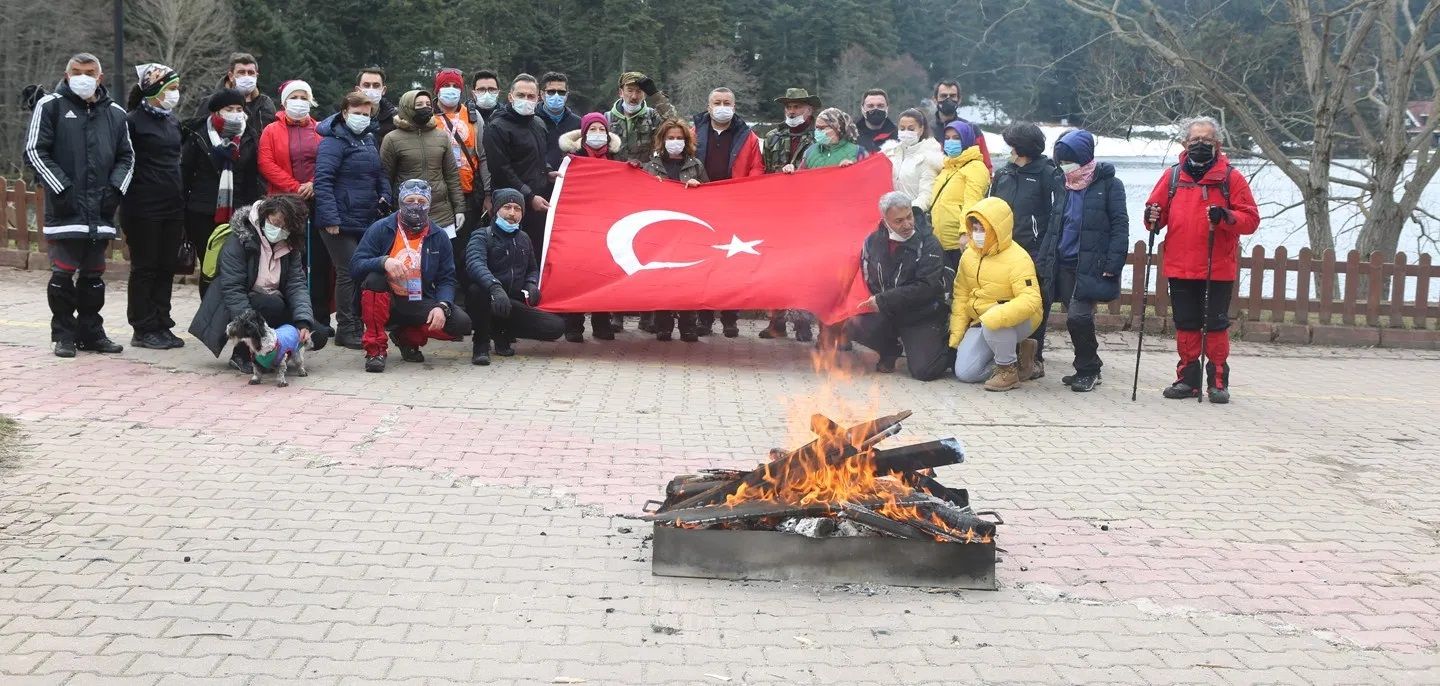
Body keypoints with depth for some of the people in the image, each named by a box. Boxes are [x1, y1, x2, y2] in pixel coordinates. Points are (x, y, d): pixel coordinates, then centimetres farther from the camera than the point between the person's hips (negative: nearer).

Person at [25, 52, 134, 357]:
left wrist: (115, 188, 3)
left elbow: (126, 157, 19)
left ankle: (92, 332, 18)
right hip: (64, 210, -4)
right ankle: (64, 335, 6)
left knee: (93, 275, 9)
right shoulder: (50, 106, 1)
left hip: (101, 210, 4)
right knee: (63, 274, -3)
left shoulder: (115, 113, 13)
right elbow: (34, 151, -3)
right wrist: (61, 188, -10)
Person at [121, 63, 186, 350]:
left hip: (172, 207, 7)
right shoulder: (134, 121, -9)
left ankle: (162, 325, 16)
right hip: (144, 207, -7)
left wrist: (182, 198, 18)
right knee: (145, 268, 0)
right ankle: (143, 330, 7)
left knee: (167, 267, 9)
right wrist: (126, 202, -13)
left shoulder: (173, 121, 14)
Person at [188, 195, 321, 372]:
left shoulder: (289, 247, 2)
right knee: (273, 304, -35)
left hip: (276, 306, 5)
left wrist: (303, 322, -25)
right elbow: (232, 289, -23)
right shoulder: (239, 240, -17)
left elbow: (297, 284, -7)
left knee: (317, 337, -14)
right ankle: (241, 355, -13)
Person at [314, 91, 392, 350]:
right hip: (342, 221, -8)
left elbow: (379, 172, 25)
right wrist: (330, 218, -22)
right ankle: (345, 330, 5)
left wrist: (384, 195, 7)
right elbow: (323, 180, -18)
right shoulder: (334, 141, -11)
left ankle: (357, 325, 22)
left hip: (367, 220, 8)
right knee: (348, 273, -4)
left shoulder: (369, 139, 14)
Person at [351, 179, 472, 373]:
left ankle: (408, 337, 8)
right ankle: (375, 349, -20)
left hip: (419, 304, 2)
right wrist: (384, 262, -33)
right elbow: (355, 266, -13)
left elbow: (446, 279, 1)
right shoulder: (381, 229, -5)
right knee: (374, 278, -35)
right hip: (386, 303, -2)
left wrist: (442, 307, -19)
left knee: (461, 323, -21)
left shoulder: (439, 237, 3)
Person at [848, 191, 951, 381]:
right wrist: (872, 302, -10)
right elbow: (866, 280, 10)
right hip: (885, 316, 4)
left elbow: (926, 288, -20)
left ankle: (948, 349, 18)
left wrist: (883, 301, -19)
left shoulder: (928, 244, -11)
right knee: (853, 325, -22)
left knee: (924, 371, -19)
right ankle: (890, 351, 10)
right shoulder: (872, 242, 2)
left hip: (923, 317, -4)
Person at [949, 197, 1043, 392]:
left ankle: (1009, 368, -14)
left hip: (1018, 321, -6)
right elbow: (961, 295, 9)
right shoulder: (969, 255, 0)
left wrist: (993, 318, -41)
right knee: (964, 373, -9)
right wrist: (956, 334, 4)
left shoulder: (1017, 259, -22)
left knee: (992, 324, -40)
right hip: (981, 321, 6)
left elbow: (1031, 300, -33)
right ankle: (1008, 357, 15)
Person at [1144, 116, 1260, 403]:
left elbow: (1251, 219, -5)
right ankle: (1187, 378, 17)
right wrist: (1153, 218, -10)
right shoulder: (1173, 176, 8)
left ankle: (1217, 381, 10)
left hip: (1218, 270, -3)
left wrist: (1225, 217, -23)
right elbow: (1157, 209, 13)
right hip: (1180, 268, 3)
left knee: (1216, 325, 2)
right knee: (1186, 324, 9)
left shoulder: (1231, 178, 0)